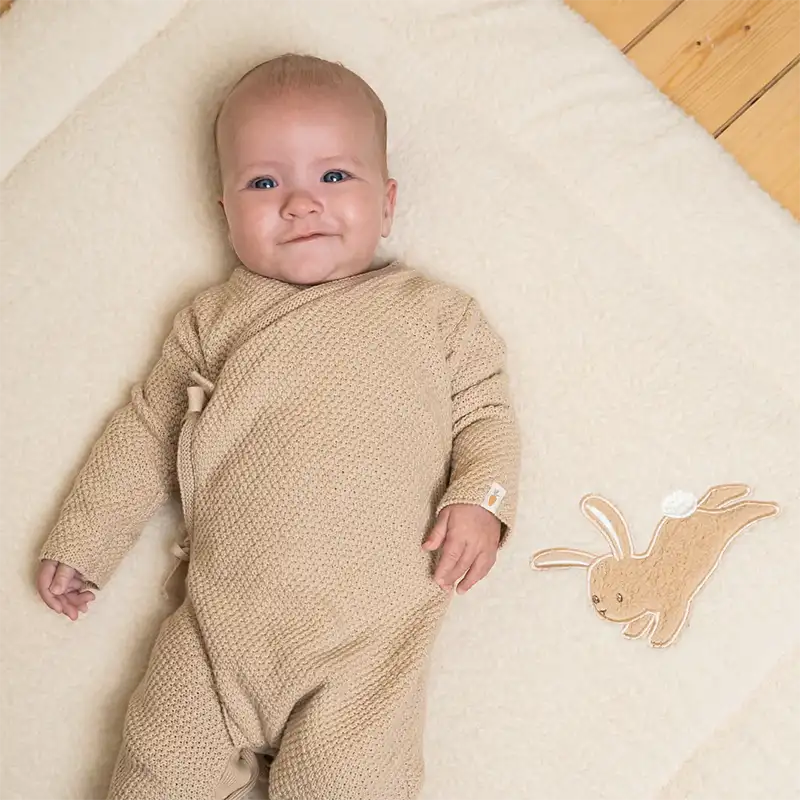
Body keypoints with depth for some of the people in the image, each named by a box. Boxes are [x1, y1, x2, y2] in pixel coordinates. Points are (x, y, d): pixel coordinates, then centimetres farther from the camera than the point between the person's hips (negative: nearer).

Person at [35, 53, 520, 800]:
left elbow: (484, 412, 11)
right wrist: (82, 543, 18)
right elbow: (147, 429, 19)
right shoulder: (214, 320, 14)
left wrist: (479, 498, -9)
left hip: (369, 638, -1)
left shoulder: (435, 313, 9)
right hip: (220, 625, 2)